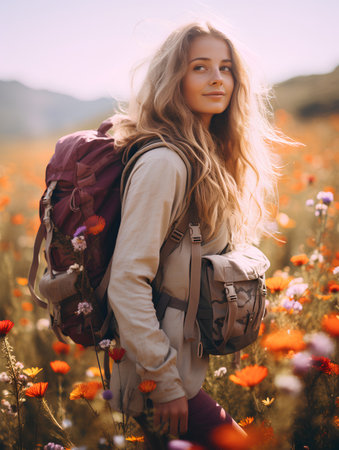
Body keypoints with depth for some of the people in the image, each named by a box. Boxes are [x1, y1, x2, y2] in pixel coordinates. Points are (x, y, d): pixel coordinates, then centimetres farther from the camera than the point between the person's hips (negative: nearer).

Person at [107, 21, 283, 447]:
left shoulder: (209, 157, 7)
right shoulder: (163, 162, -22)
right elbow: (126, 283, -25)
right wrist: (165, 384, -22)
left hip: (190, 360, 9)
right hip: (164, 372, -9)